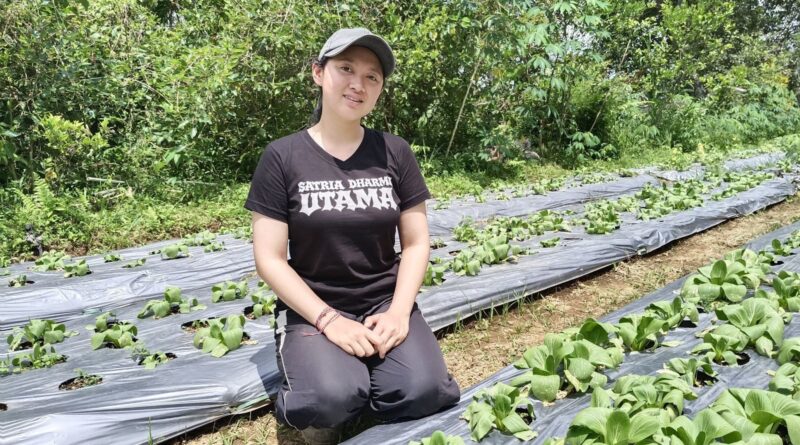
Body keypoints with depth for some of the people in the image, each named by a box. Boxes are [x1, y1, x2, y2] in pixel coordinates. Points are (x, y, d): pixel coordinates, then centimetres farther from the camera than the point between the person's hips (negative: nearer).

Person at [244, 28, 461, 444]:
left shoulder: (395, 152, 1)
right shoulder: (282, 157, -7)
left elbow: (416, 243, 2)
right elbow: (269, 259, -8)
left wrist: (399, 311, -13)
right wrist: (328, 320, -18)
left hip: (386, 302, 3)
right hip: (313, 308, -2)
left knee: (422, 392, -23)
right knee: (332, 399, -30)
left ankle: (366, 375, 9)